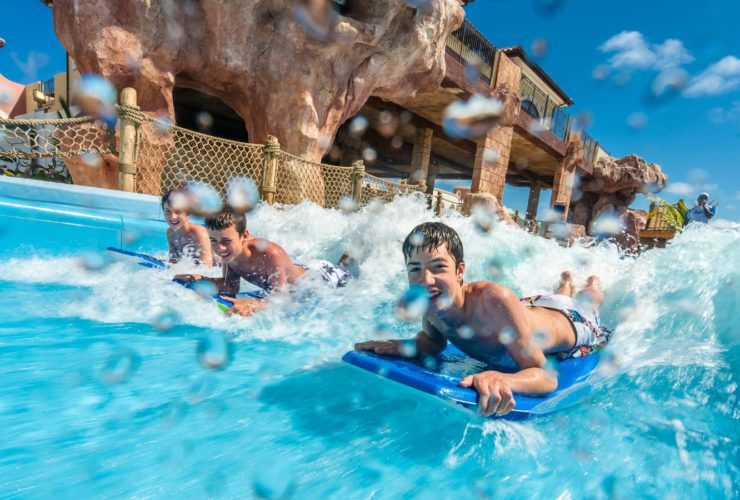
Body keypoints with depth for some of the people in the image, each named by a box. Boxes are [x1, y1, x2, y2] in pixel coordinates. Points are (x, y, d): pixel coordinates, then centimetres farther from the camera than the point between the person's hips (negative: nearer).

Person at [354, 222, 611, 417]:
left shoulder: (494, 300, -52)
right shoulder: (430, 301, -35)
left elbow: (546, 375, -48)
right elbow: (433, 340, -14)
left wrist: (502, 380, -70)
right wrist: (404, 347, -36)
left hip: (570, 323, -4)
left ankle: (592, 288, 63)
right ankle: (564, 288, 70)